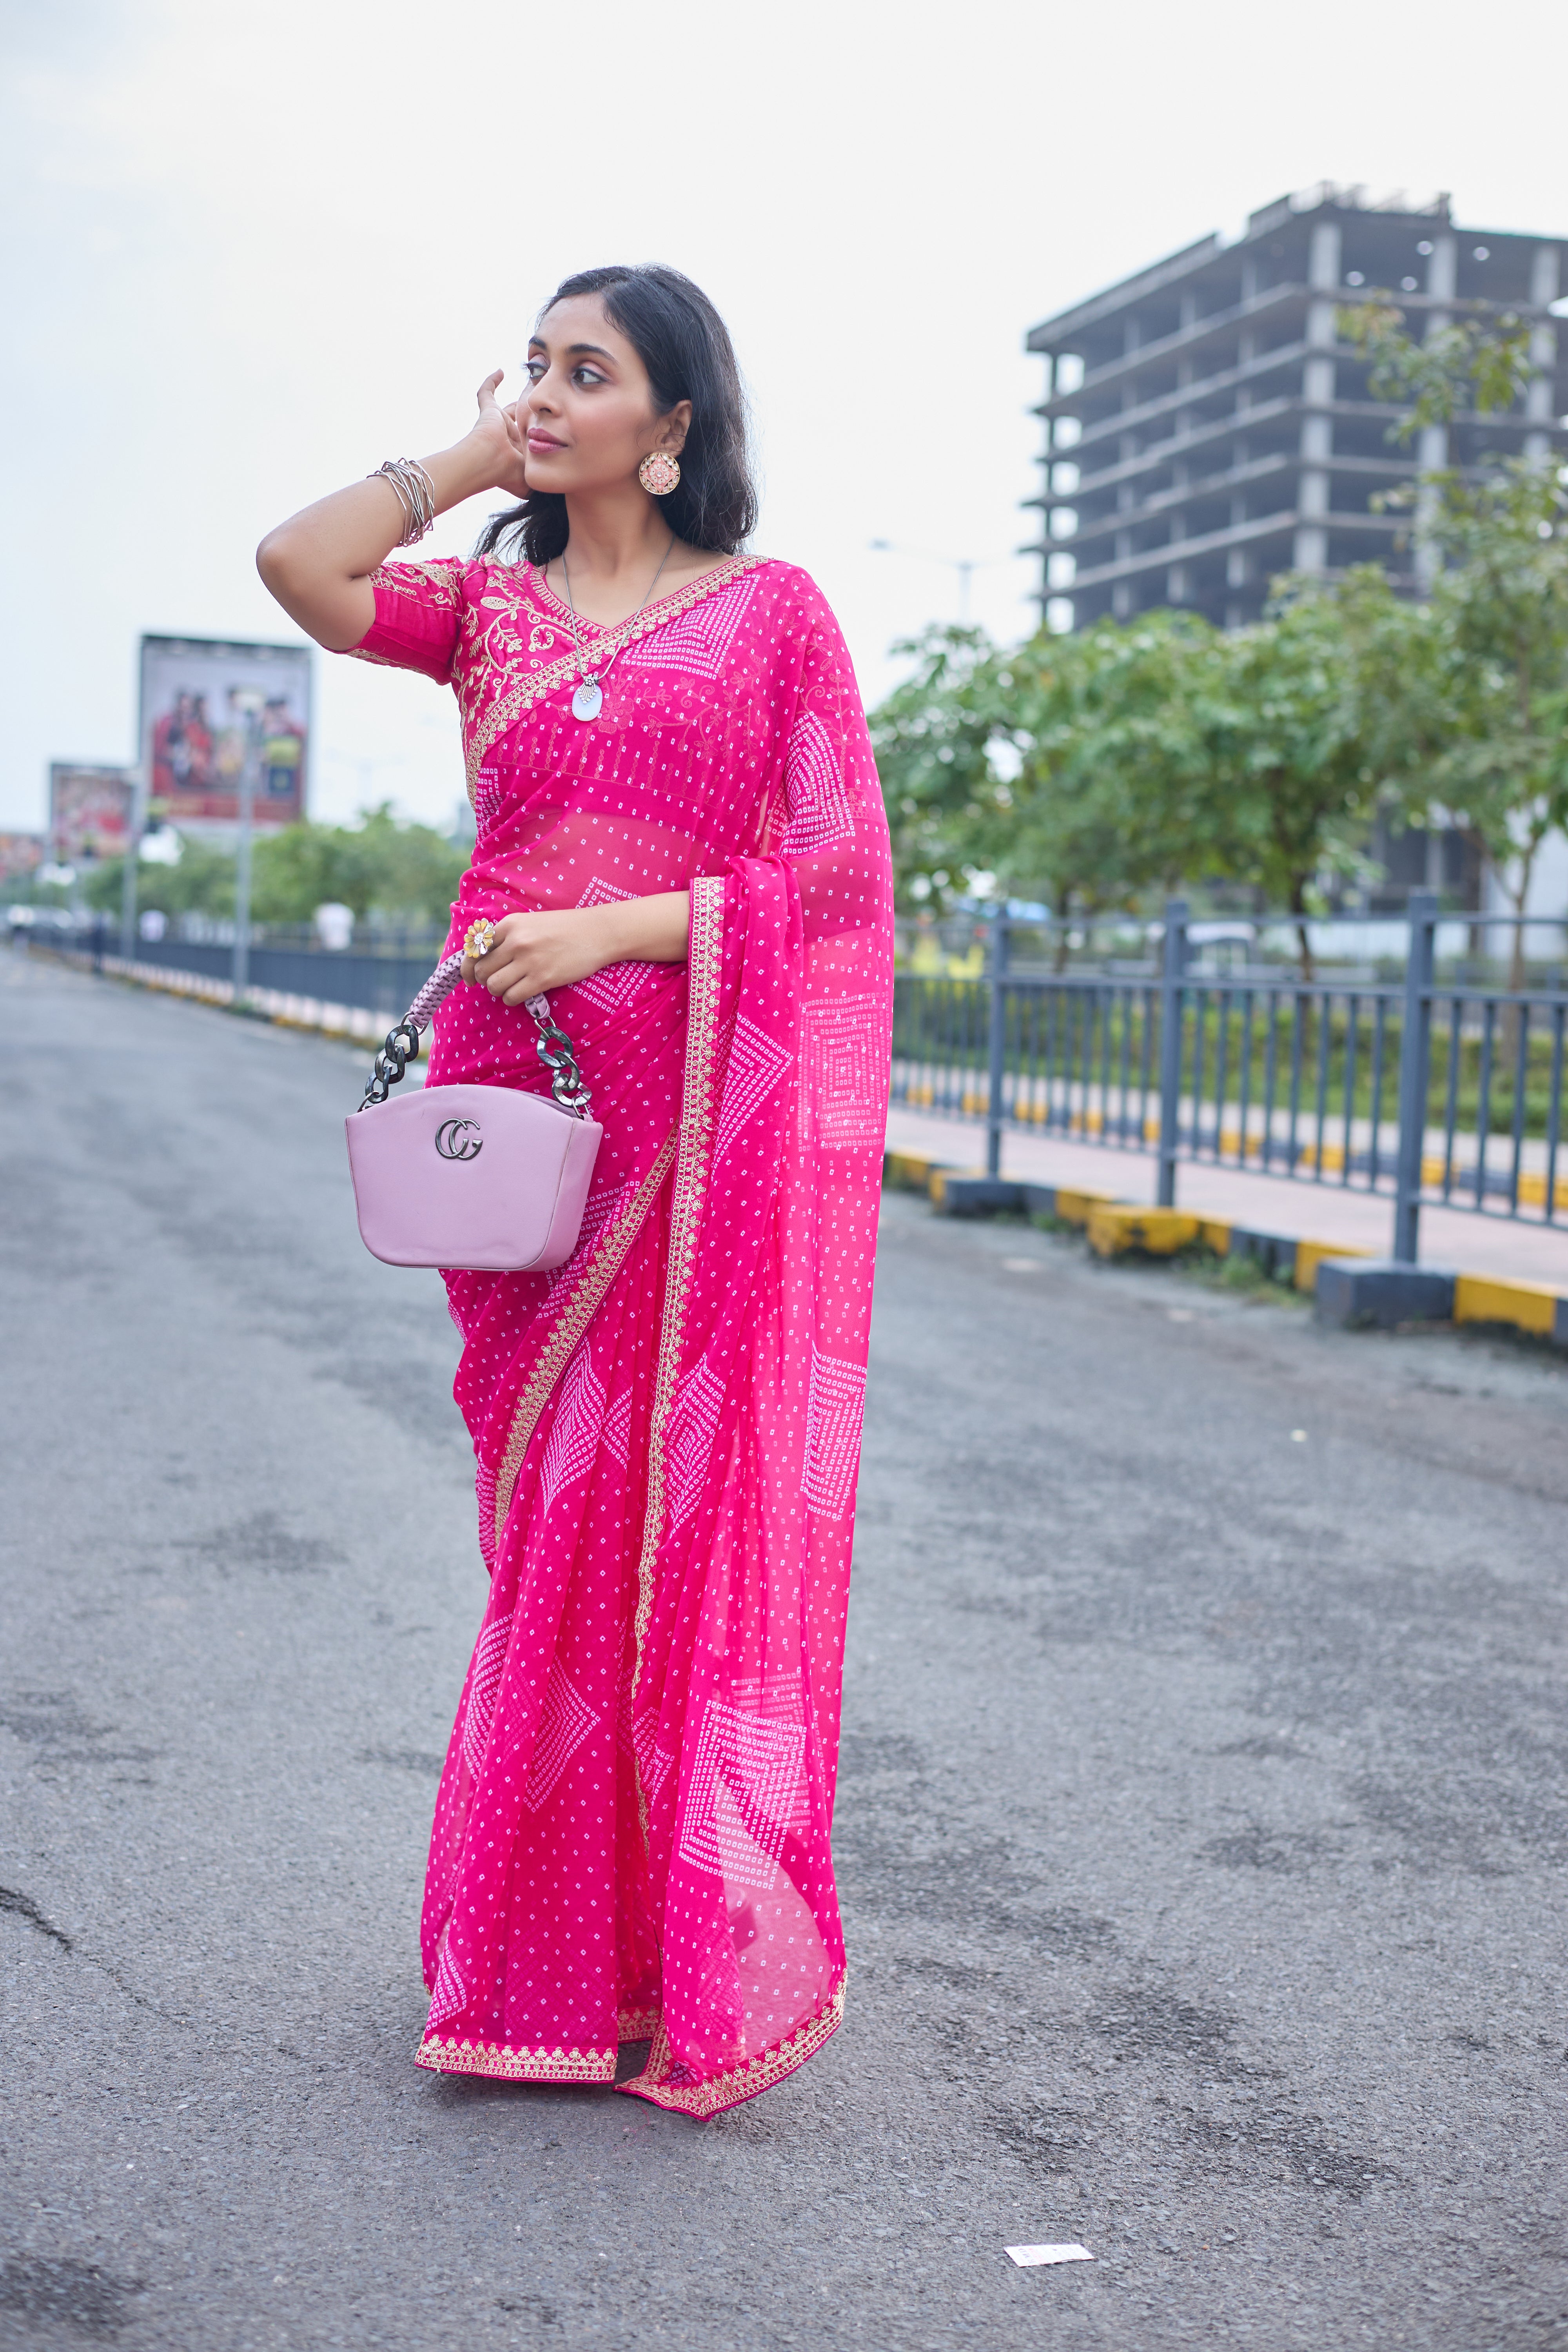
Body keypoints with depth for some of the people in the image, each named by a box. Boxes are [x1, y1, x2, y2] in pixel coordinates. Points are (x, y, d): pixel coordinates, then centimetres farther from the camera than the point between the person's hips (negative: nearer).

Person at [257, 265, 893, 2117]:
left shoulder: (772, 609, 5)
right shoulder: (490, 604, 13)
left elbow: (844, 874, -3)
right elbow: (299, 566, -6)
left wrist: (617, 926, -13)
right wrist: (471, 459, 6)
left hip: (704, 1118, -3)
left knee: (694, 1519, 0)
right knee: (551, 1524, 7)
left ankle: (695, 1969, 11)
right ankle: (541, 1958, 18)